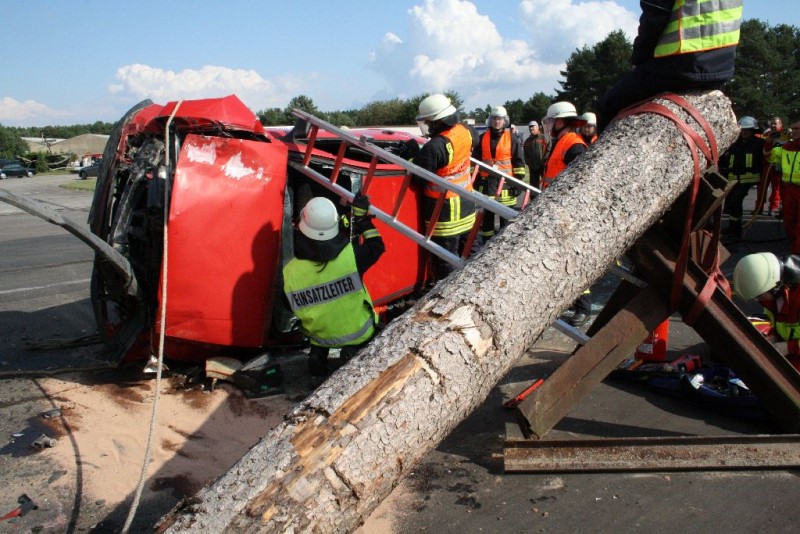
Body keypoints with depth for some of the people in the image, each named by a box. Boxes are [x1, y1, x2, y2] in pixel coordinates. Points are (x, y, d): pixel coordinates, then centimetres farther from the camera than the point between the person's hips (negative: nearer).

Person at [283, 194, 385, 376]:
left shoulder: (290, 272, -20)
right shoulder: (350, 255, -26)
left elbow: (291, 308, -2)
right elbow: (376, 246, -5)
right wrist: (362, 217, 3)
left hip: (321, 337, 3)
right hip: (358, 332, -3)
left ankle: (318, 354, 13)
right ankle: (352, 351, 4)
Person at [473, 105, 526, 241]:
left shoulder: (512, 138, 0)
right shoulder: (483, 138, 7)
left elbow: (519, 161, -1)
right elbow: (475, 160, 10)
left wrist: (519, 181, -6)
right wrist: (475, 179, 6)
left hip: (506, 182, -2)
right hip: (487, 182, 3)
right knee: (486, 216, 9)